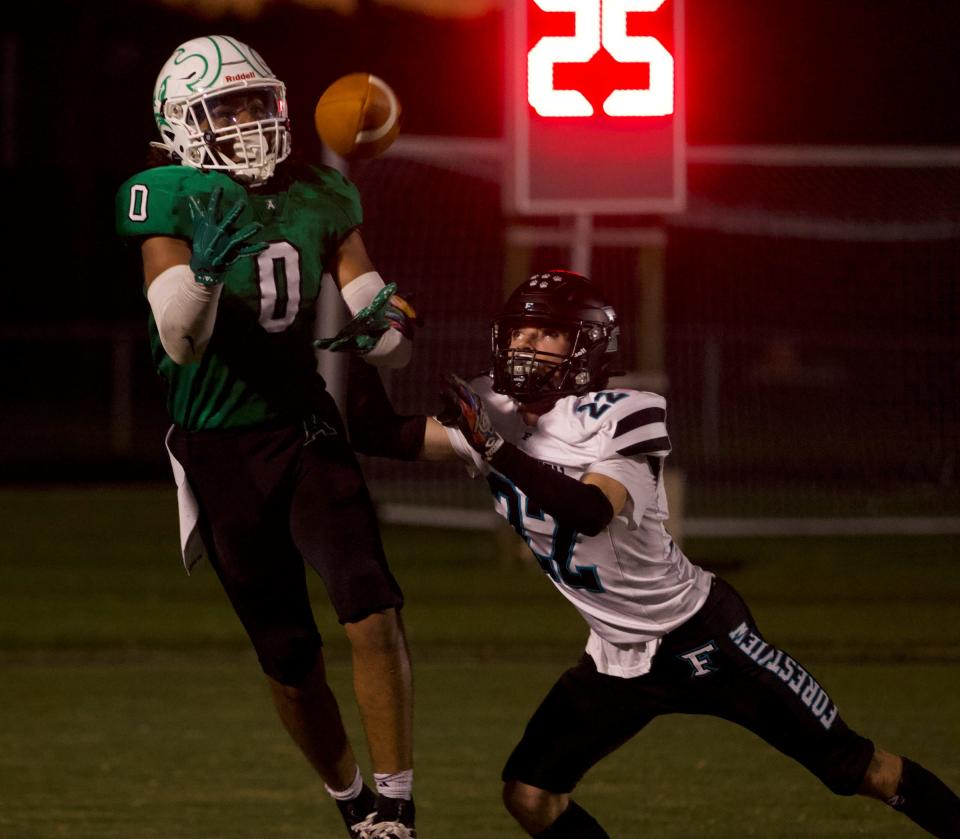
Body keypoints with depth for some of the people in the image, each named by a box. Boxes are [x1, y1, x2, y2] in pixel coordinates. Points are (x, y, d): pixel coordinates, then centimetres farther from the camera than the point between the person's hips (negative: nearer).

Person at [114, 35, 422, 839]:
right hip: (221, 454, -2)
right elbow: (180, 340, -20)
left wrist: (386, 325, -18)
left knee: (372, 608, -18)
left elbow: (385, 343, 5)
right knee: (291, 657, 6)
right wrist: (207, 264, -36)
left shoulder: (319, 199, 2)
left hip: (308, 432, 2)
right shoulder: (172, 200, -11)